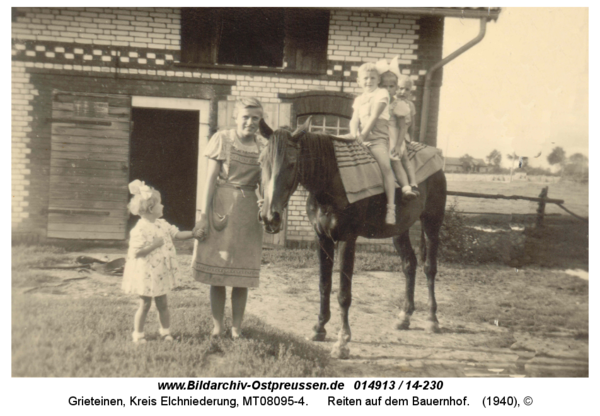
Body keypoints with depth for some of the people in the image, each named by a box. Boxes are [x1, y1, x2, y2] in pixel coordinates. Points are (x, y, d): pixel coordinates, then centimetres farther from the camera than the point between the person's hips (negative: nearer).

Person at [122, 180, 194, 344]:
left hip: (160, 273, 7)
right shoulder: (140, 229, -19)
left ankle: (165, 331, 26)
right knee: (145, 305, 4)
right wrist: (155, 245, -25)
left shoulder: (162, 224, 6)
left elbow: (178, 234, 12)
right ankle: (138, 335, 18)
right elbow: (136, 252, -23)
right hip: (145, 274, -7)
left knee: (162, 304, 14)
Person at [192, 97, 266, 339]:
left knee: (242, 273, 5)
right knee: (216, 270, 2)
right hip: (220, 207, -2)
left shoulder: (262, 147, 7)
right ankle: (217, 325, 16)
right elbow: (210, 180, -4)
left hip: (248, 212, 2)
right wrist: (204, 216, -9)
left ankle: (237, 328, 17)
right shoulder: (222, 139, -1)